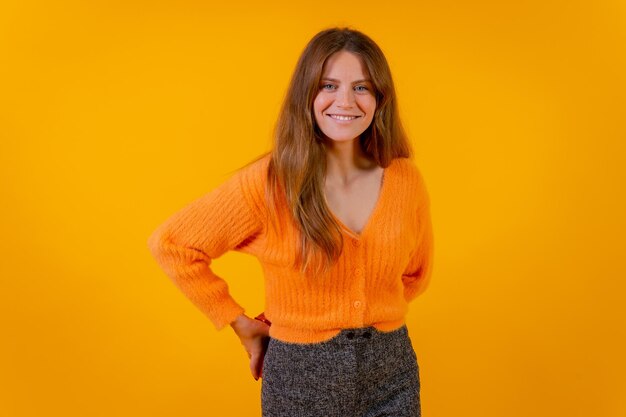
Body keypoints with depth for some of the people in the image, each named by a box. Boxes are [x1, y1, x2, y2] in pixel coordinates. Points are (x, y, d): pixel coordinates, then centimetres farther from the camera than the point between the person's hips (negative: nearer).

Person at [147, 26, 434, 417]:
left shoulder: (406, 179, -5)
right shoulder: (269, 183, -16)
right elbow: (171, 244, -9)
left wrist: (371, 315, 2)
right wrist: (238, 322, -5)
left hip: (393, 372, 3)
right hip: (301, 375, -2)